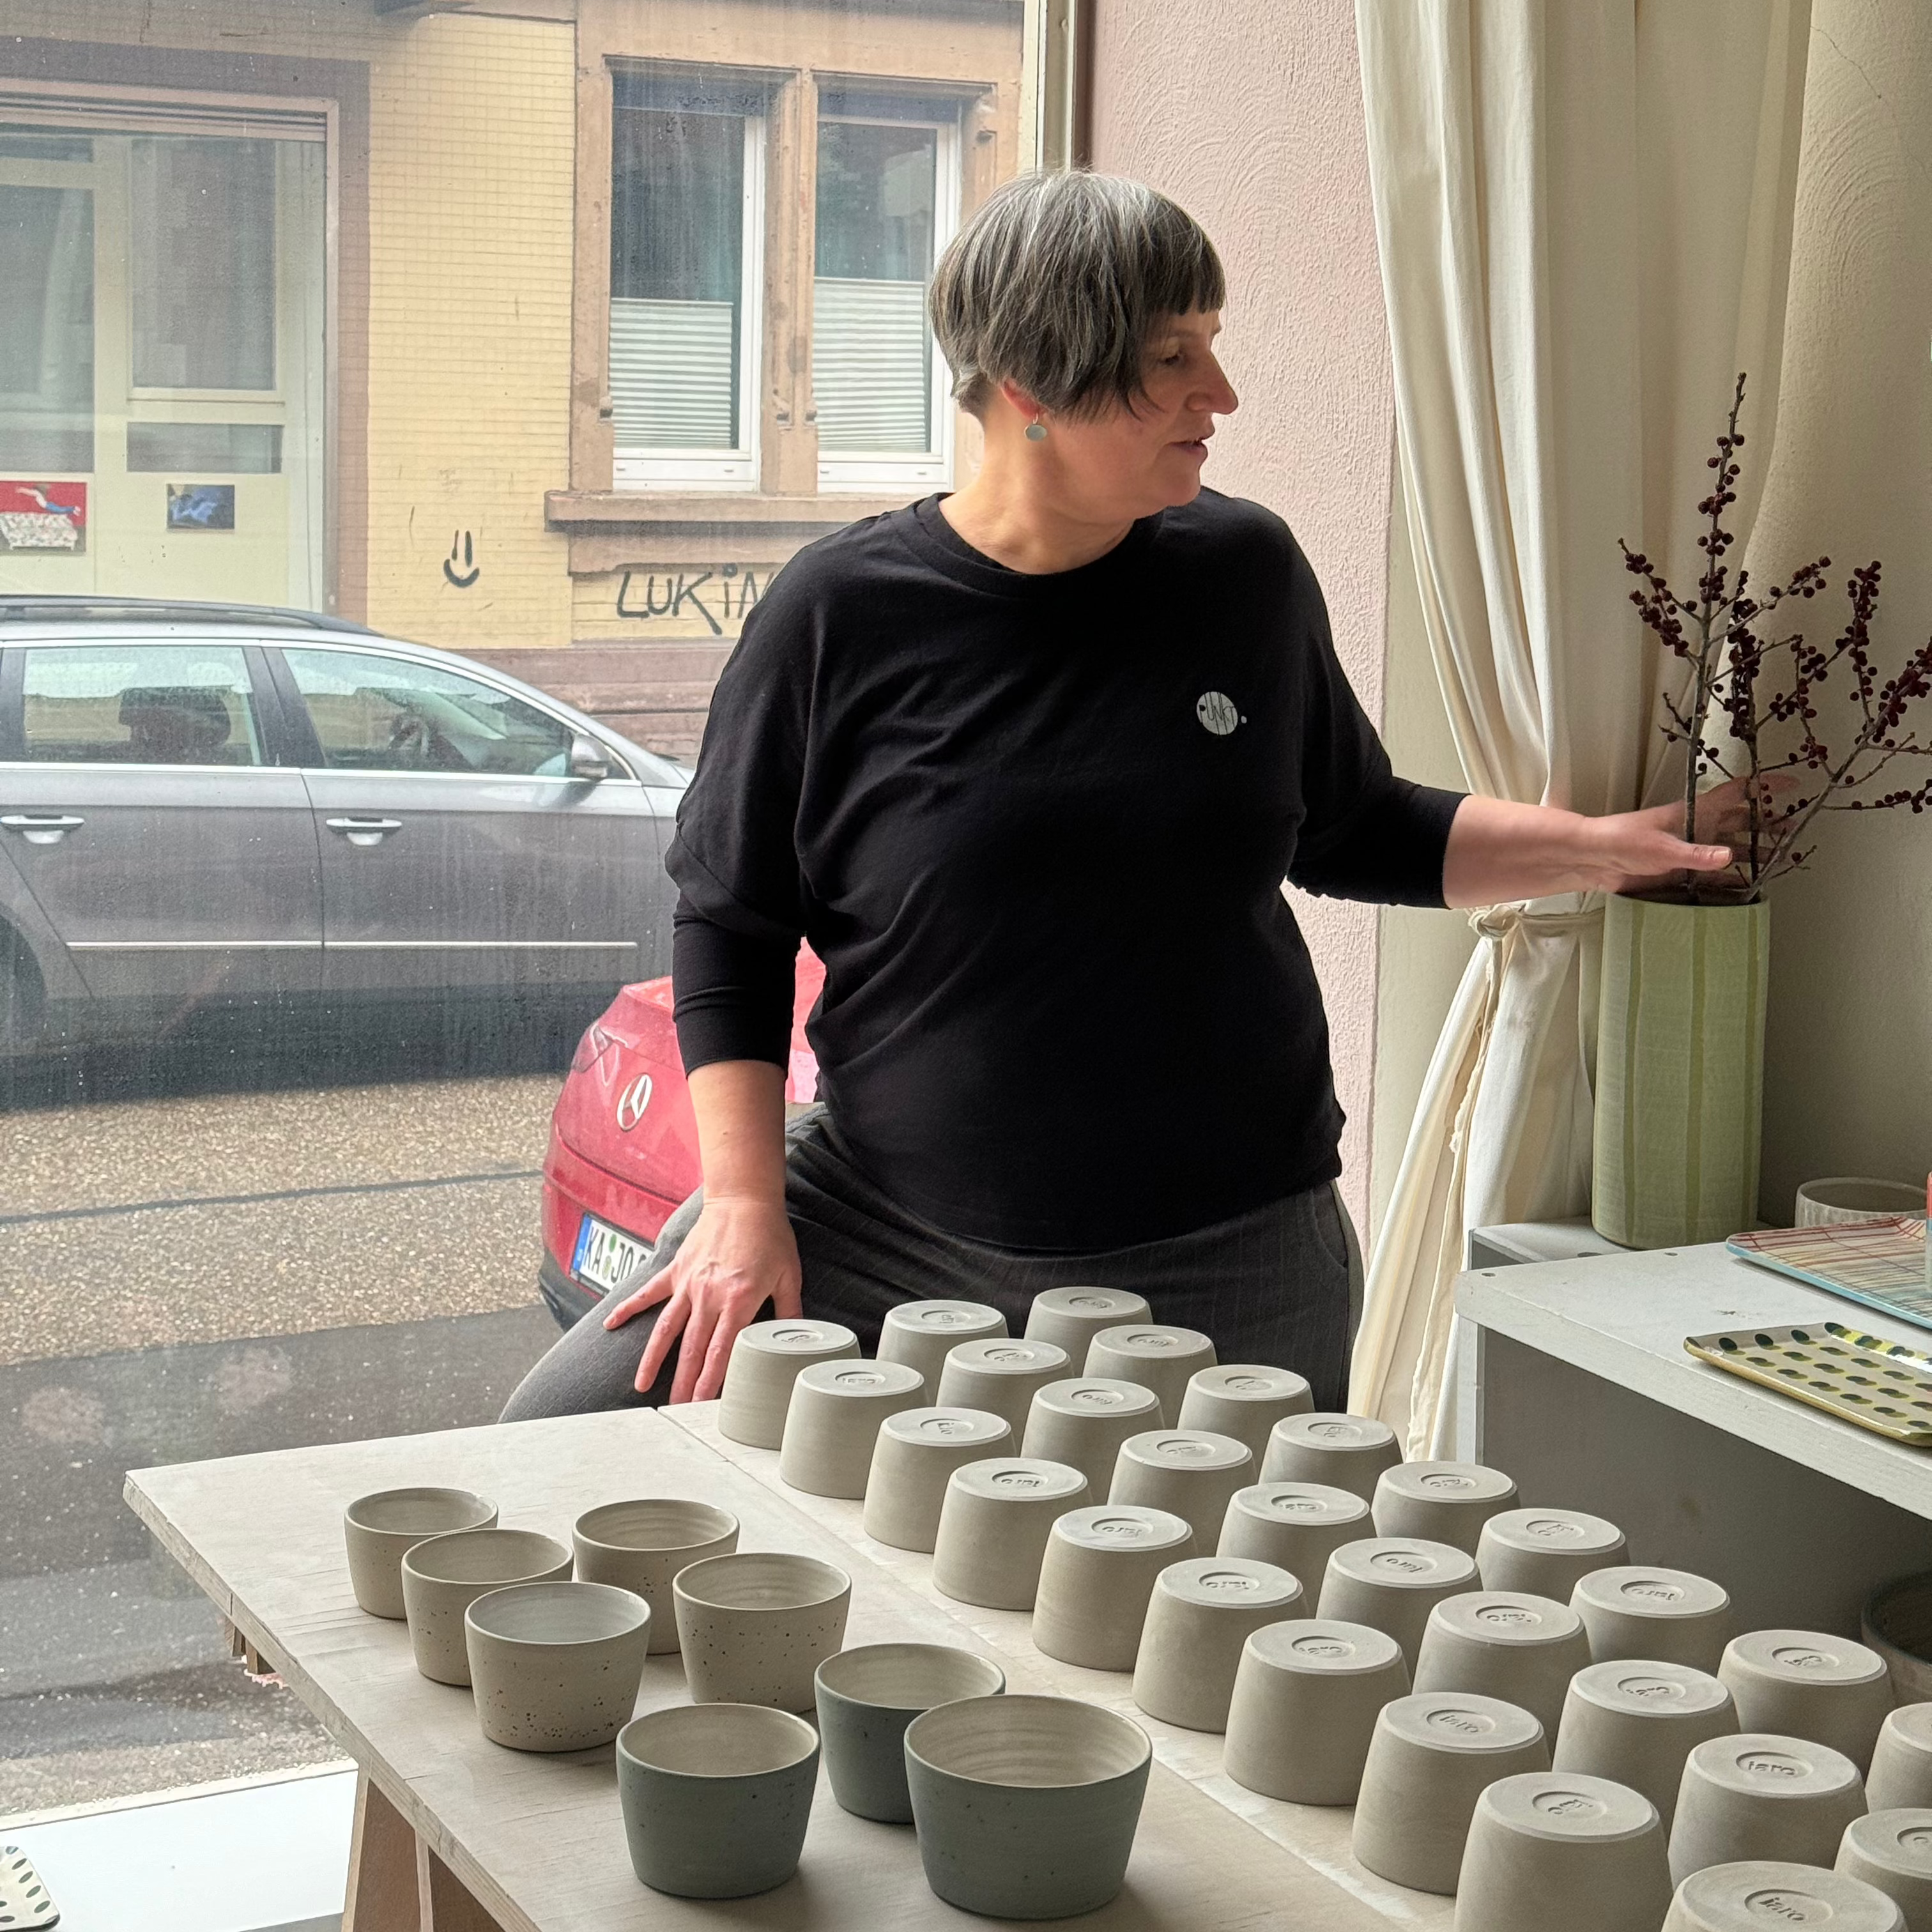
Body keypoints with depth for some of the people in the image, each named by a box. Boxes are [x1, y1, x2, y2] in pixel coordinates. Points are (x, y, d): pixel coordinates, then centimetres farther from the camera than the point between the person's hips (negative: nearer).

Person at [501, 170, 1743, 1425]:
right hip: (888, 1221, -1)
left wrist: (1600, 850, 5)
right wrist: (746, 1202, -7)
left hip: (1223, 1263, 2)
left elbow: (1349, 833, 14)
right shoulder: (838, 613, -9)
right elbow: (731, 923, 0)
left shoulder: (1247, 572, -1)